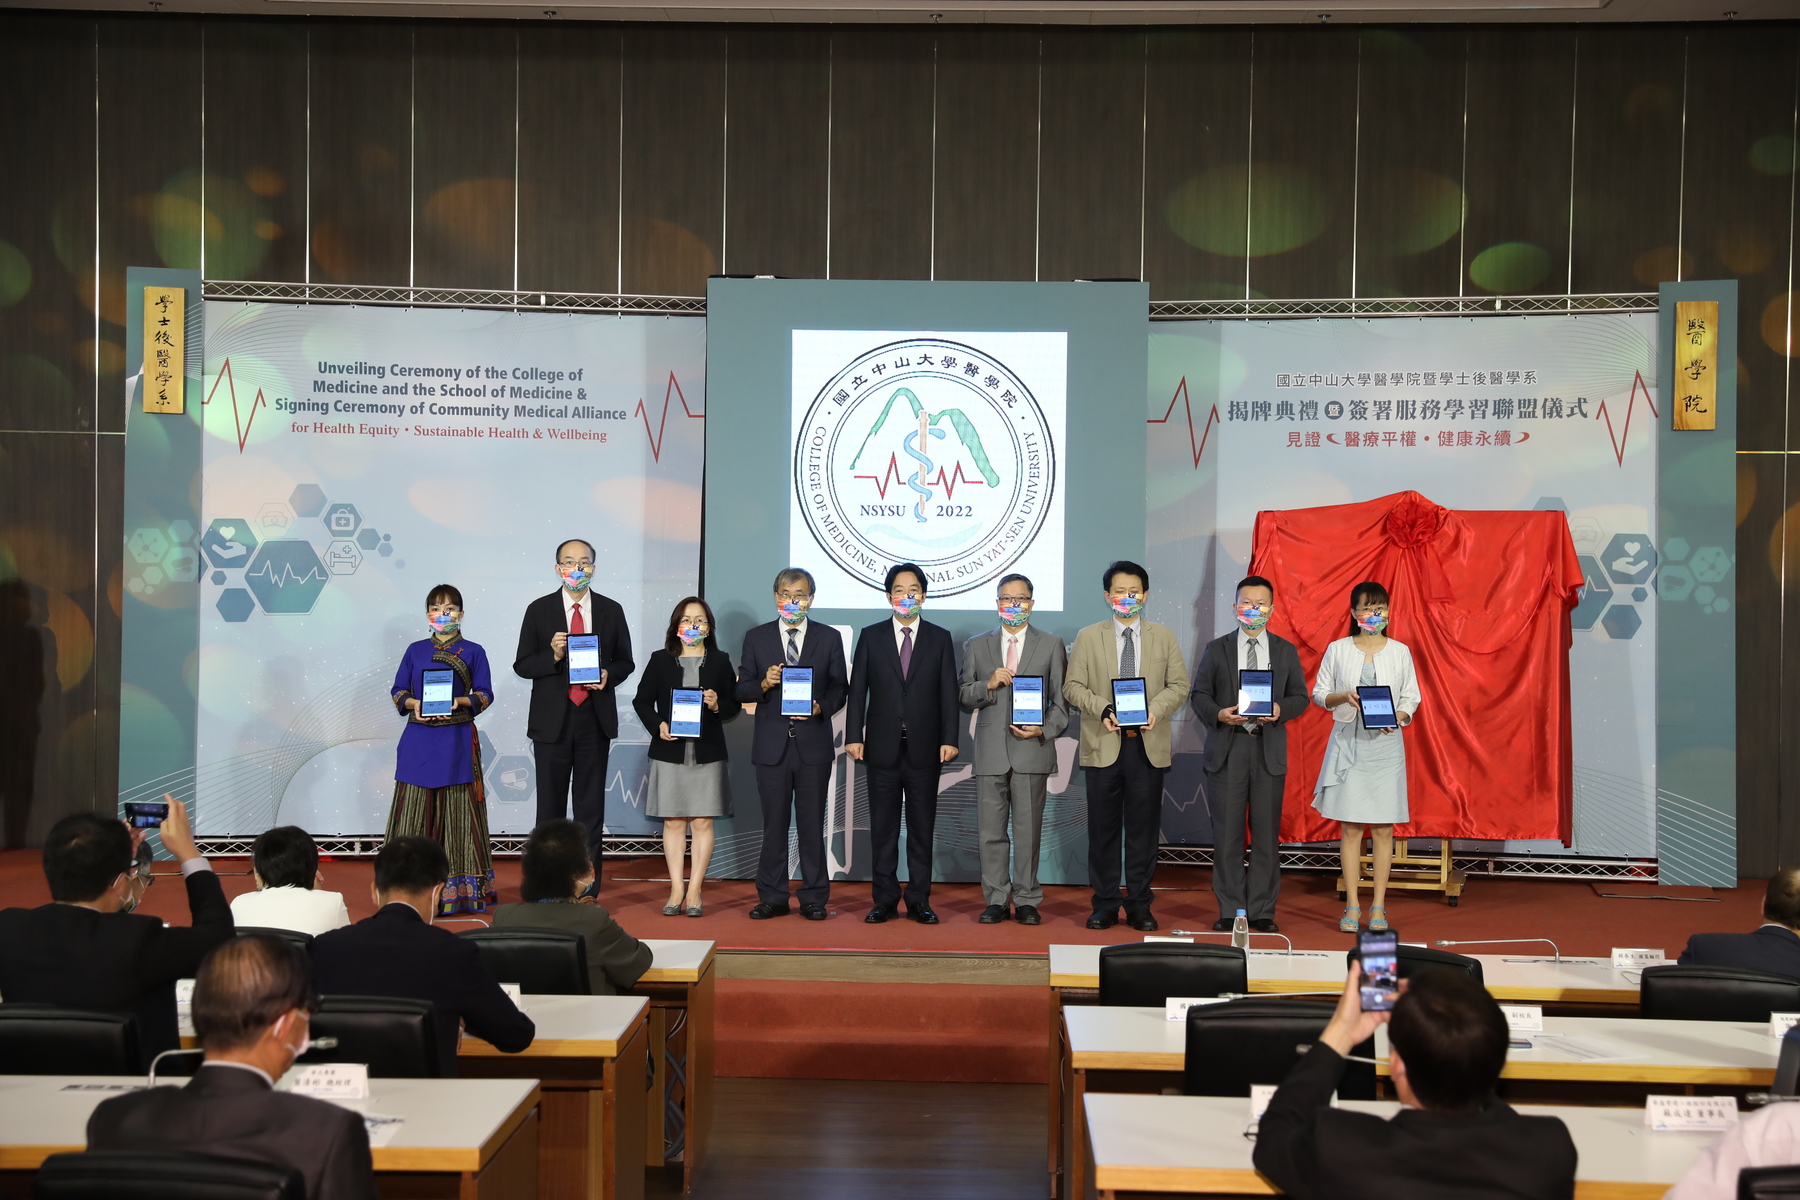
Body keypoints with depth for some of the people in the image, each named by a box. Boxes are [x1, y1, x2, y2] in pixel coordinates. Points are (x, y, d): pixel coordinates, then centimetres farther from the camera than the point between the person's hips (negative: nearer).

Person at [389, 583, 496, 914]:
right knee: (416, 811, 0)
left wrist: (460, 701, -17)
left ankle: (460, 890, 4)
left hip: (456, 742, -2)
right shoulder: (415, 651, 11)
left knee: (457, 811, -1)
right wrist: (413, 704, -10)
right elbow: (398, 691, 9)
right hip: (418, 740, 2)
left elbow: (485, 695, 1)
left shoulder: (473, 652, 5)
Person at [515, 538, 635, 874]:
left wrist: (609, 674, -11)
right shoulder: (539, 610, 1)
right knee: (550, 804, 6)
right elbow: (522, 665, 1)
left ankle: (588, 884, 11)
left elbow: (626, 663, 10)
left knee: (591, 805, 5)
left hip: (595, 720, 1)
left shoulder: (611, 611, 5)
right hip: (552, 720, -1)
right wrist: (553, 656, -17)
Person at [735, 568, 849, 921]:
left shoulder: (829, 638, 6)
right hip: (772, 744, 1)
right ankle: (772, 898, 13)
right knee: (774, 822, 6)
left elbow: (840, 688, 6)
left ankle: (813, 899, 10)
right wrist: (764, 684, -15)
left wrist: (820, 707, -13)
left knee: (812, 822, 3)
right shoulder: (756, 638, 7)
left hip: (813, 742, -1)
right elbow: (742, 690, 5)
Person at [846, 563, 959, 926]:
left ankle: (919, 900, 12)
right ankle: (884, 900, 11)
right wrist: (853, 736, -4)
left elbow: (948, 693, 3)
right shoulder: (871, 637, 7)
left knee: (922, 827, 5)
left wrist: (949, 739, -5)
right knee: (883, 827, 4)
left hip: (924, 749, 0)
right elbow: (857, 690, 4)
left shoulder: (940, 638, 7)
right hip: (883, 748, 0)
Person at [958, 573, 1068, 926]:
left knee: (1028, 829, 1)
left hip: (1032, 750, -1)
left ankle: (1027, 900, 10)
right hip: (990, 751, 1)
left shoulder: (1051, 645, 8)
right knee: (991, 830, 3)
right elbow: (962, 696, 9)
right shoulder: (976, 646, 12)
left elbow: (1061, 701, 7)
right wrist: (988, 684, -9)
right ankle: (996, 900, 11)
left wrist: (1044, 731, -9)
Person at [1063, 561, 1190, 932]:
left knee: (1144, 828, 3)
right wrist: (1102, 709, -15)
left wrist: (1155, 710, -14)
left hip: (1149, 744, 1)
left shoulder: (1163, 637, 11)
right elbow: (1073, 686, 2)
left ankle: (1140, 905, 12)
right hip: (1103, 744, 0)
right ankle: (1105, 905, 11)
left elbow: (1179, 685, 5)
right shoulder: (1088, 637, 8)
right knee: (1103, 828, 3)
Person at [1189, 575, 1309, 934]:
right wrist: (1218, 714, -14)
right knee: (1227, 833, 0)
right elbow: (1199, 694, 6)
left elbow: (1300, 697, 9)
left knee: (1267, 833, 2)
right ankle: (1230, 911, 8)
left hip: (1269, 749, 1)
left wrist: (1280, 709, -12)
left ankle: (1262, 911, 10)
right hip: (1227, 748, -1)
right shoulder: (1216, 649, 8)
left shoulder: (1286, 651, 10)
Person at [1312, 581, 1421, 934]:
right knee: (1350, 827, 1)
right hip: (1348, 742, 0)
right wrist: (1343, 697, -13)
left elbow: (1412, 698, 8)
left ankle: (1378, 907, 9)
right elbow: (1319, 694, 6)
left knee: (1383, 828, 1)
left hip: (1386, 743, 1)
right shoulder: (1337, 650, 4)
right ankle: (1352, 906, 8)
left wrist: (1397, 716, -11)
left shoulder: (1400, 652, 6)